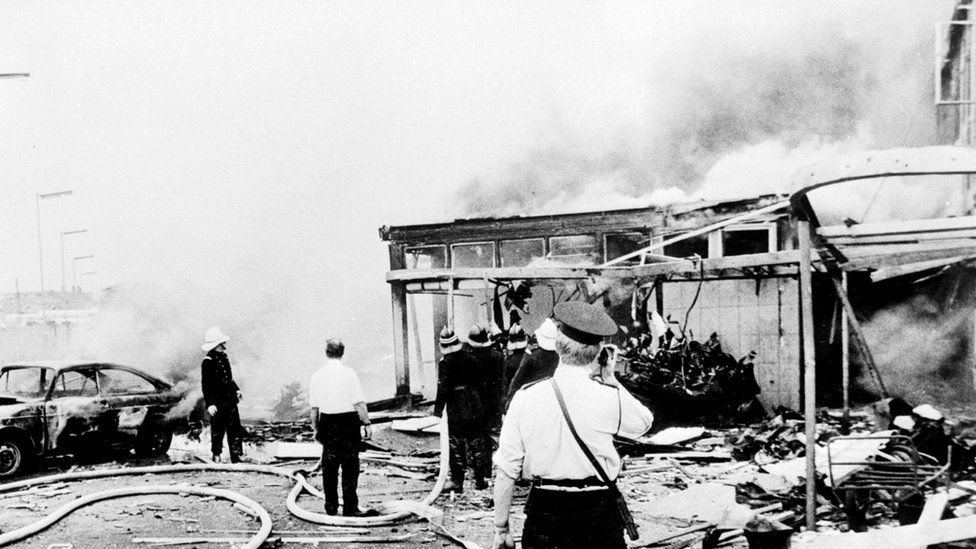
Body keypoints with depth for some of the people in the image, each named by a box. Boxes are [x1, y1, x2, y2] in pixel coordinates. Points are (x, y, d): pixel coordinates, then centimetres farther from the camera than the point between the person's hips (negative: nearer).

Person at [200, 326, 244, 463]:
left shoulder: (224, 357, 9)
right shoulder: (207, 362, -14)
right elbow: (205, 385, -16)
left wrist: (236, 389, 18)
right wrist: (209, 404, -21)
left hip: (230, 400, 7)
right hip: (217, 402, -7)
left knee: (235, 428, 5)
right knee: (217, 430, 6)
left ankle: (236, 456, 9)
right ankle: (216, 454, 22)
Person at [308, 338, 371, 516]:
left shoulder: (317, 375, 1)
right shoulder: (348, 373, -11)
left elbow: (313, 407, 5)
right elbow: (359, 403, -12)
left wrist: (316, 429, 15)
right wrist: (366, 424, -5)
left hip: (327, 424, 3)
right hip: (349, 423, -3)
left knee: (329, 467, 13)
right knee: (350, 466, 5)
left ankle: (331, 507, 19)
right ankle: (350, 508, 8)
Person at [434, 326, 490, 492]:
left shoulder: (445, 363, -12)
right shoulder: (470, 358, 3)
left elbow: (443, 388, -15)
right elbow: (478, 382, 9)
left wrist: (438, 410, -7)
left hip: (455, 412, -4)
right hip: (475, 409, 4)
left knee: (456, 447, 4)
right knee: (477, 444, 12)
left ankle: (457, 482, 7)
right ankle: (480, 480, 18)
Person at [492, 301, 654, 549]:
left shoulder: (526, 397, -9)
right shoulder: (610, 397, -12)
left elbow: (507, 470, -5)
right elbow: (644, 422, 11)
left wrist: (501, 528, 6)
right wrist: (610, 380, 11)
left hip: (544, 509, 1)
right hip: (598, 509, -1)